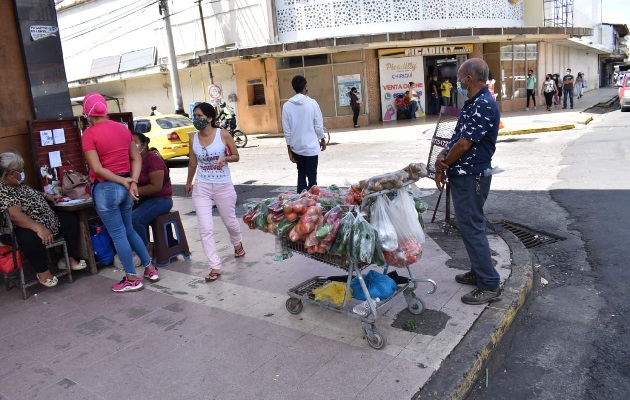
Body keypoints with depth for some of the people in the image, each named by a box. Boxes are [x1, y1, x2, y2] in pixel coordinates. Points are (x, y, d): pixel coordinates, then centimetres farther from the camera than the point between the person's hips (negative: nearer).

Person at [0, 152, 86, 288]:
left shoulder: (18, 184, 10)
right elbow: (15, 215, -32)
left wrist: (46, 196, 17)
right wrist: (39, 228, -41)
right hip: (21, 231, -11)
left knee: (70, 219, 10)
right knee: (32, 236, -41)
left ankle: (68, 258, 10)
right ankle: (42, 271, -16)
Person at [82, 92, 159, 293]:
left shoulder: (89, 133, -11)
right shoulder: (123, 128, 6)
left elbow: (97, 169, -17)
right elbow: (137, 158, 4)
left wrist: (124, 182, -11)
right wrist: (132, 182, -6)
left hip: (106, 188, -6)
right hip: (125, 186, 6)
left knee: (118, 235, 5)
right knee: (129, 230, 20)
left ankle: (132, 279, 14)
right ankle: (151, 268, 25)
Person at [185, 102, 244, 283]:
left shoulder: (223, 134, -10)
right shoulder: (193, 139, 0)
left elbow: (236, 156, 0)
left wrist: (225, 158, -21)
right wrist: (188, 182, 24)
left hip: (223, 186, -2)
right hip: (201, 187, 2)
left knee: (230, 221, 17)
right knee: (205, 228, -7)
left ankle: (237, 243, 51)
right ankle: (215, 267, 1)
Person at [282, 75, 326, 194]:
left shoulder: (287, 106, -4)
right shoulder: (312, 103, -10)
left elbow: (287, 130, -1)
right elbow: (319, 126, -5)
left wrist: (289, 148, 8)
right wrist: (322, 140, 12)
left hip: (296, 147, 3)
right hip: (311, 146, -3)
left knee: (301, 175, 18)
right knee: (312, 177, 5)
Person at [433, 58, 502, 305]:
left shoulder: (484, 105, -19)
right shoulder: (473, 103, 14)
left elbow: (464, 145, -21)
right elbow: (458, 138, 15)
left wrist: (442, 165, -7)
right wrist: (443, 156, -3)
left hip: (471, 177, -10)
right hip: (463, 175, 10)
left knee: (472, 228, -5)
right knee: (469, 225, 18)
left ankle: (490, 286, 4)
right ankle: (478, 272, 31)